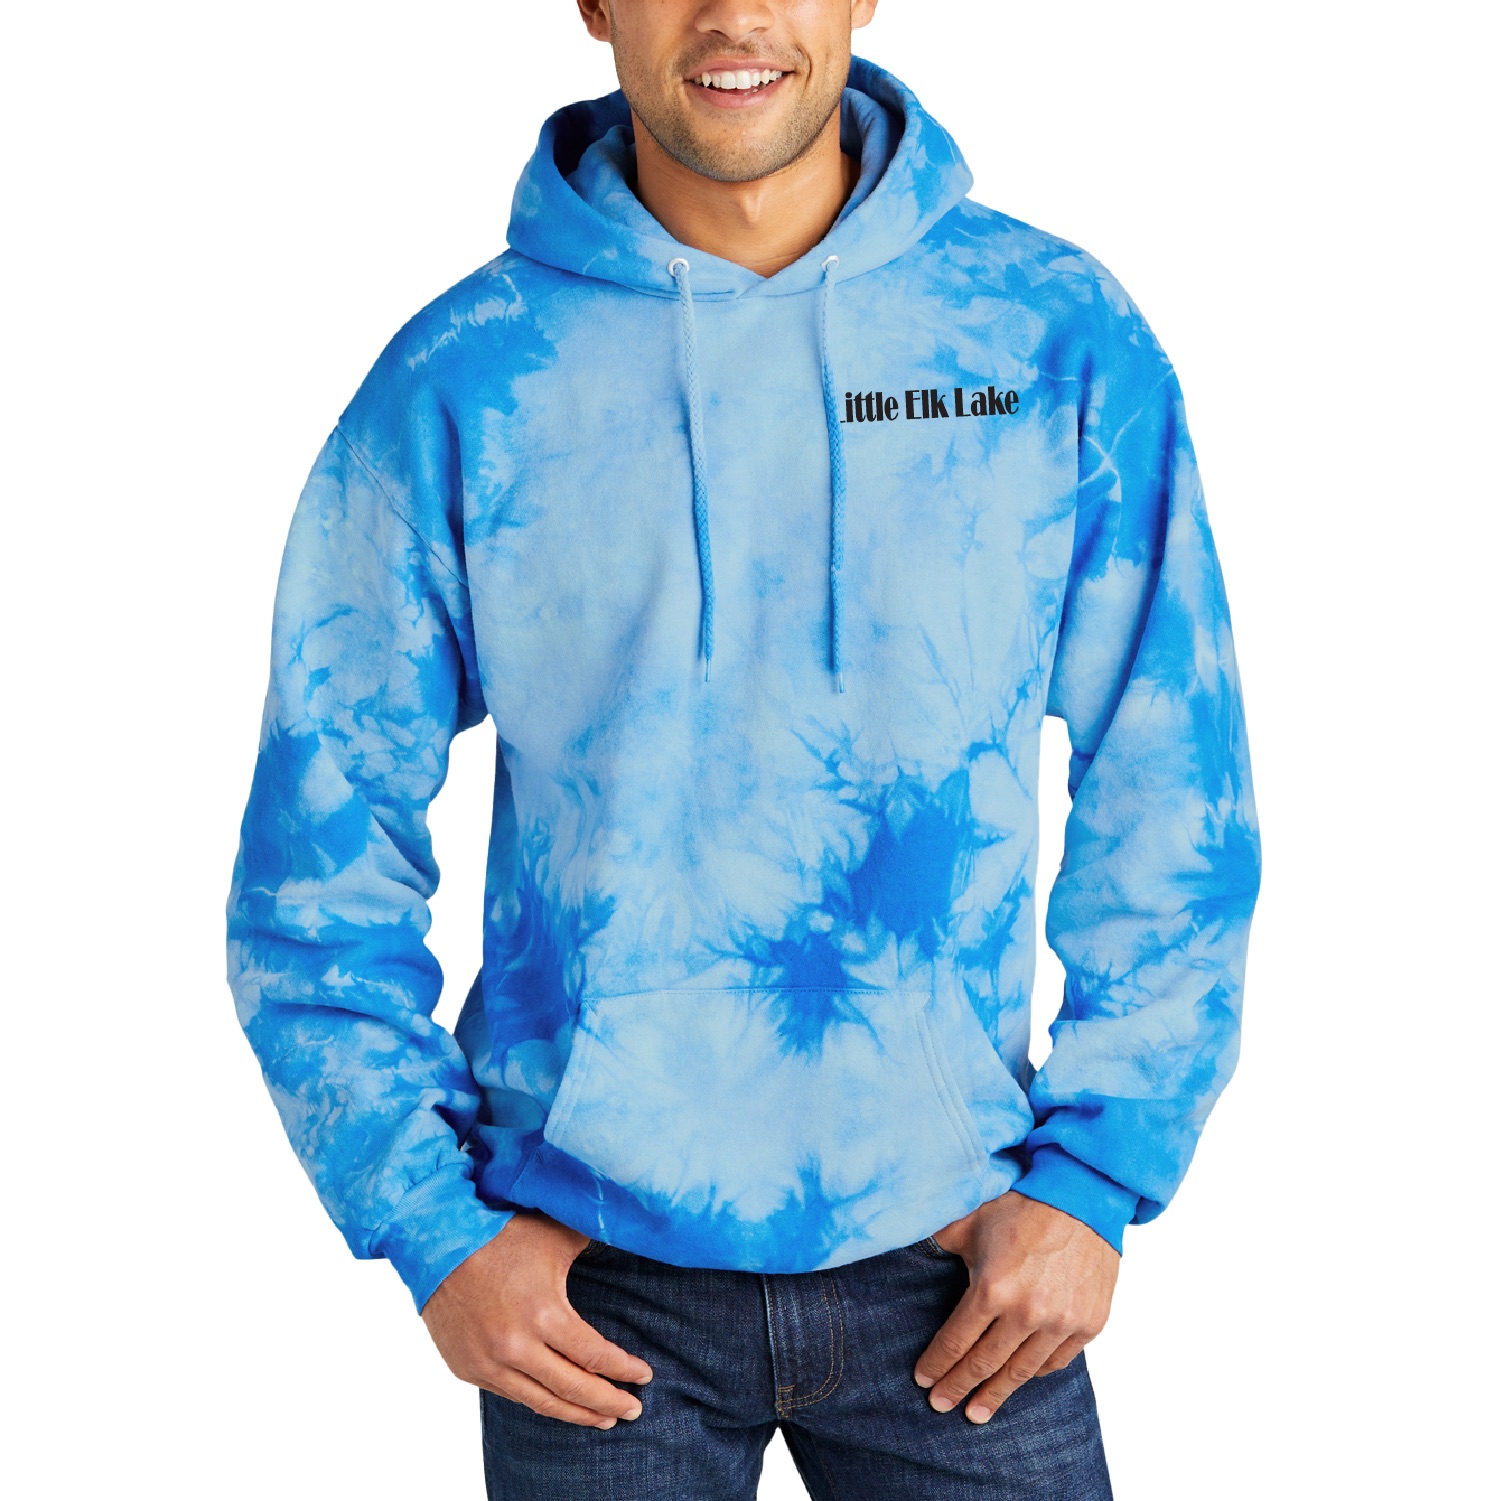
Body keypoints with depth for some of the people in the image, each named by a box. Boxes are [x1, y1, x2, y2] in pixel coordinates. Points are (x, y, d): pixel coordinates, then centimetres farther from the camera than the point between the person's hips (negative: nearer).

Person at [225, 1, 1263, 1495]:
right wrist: (430, 1226, -5)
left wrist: (1095, 1176, -3)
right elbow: (320, 844, 0)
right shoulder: (459, 382, -5)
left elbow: (1172, 806, 1)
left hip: (953, 1257, 1)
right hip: (593, 1283, 0)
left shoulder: (1058, 337, -3)